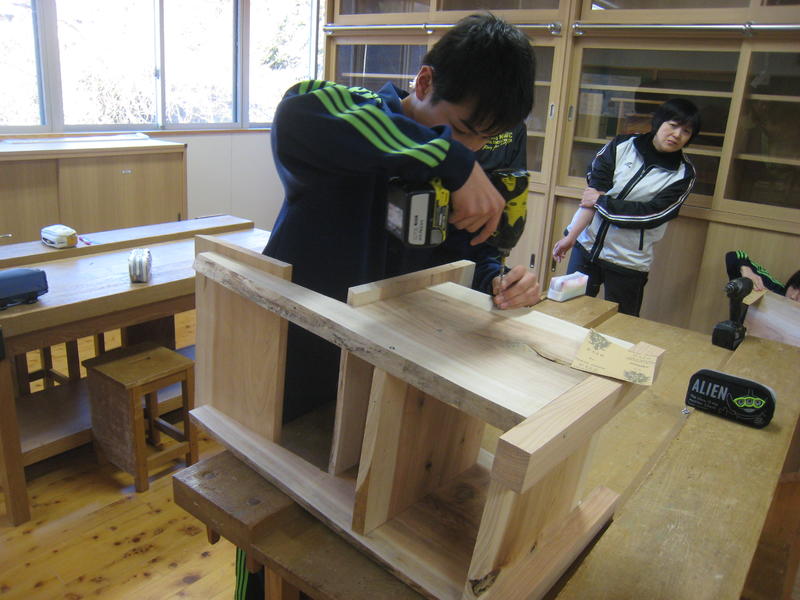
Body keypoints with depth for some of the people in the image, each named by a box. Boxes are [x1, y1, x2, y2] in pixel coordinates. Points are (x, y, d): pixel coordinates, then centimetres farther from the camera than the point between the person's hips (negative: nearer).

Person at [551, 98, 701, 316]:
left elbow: (652, 214, -14)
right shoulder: (623, 145, -2)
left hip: (628, 262, -1)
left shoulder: (683, 174, -3)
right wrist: (571, 236, -16)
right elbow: (592, 194, -9)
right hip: (586, 246, 1)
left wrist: (602, 201, -14)